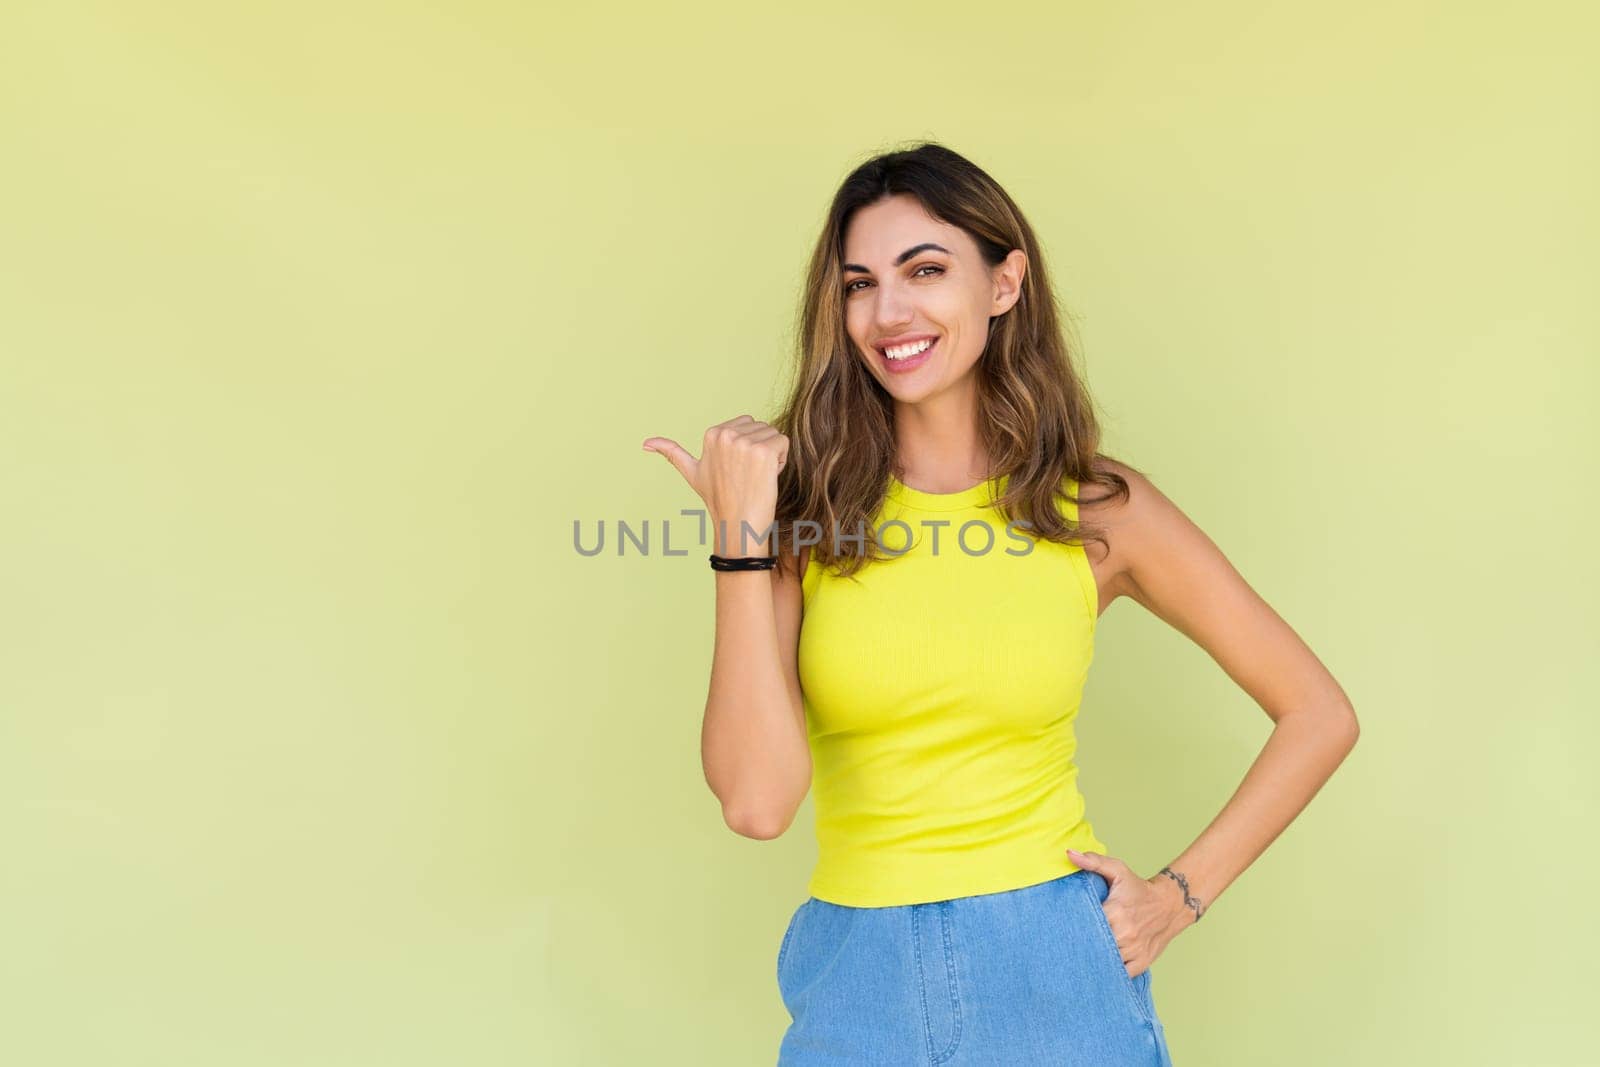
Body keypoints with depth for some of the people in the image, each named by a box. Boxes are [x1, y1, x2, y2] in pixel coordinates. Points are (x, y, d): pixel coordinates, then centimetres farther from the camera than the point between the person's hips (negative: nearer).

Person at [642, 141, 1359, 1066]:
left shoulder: (1099, 510, -4)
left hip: (1056, 978, 0)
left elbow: (1319, 716, 3)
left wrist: (1183, 894, -2)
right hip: (858, 986, 1)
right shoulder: (806, 504, -5)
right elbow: (757, 800, -16)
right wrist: (742, 533, -18)